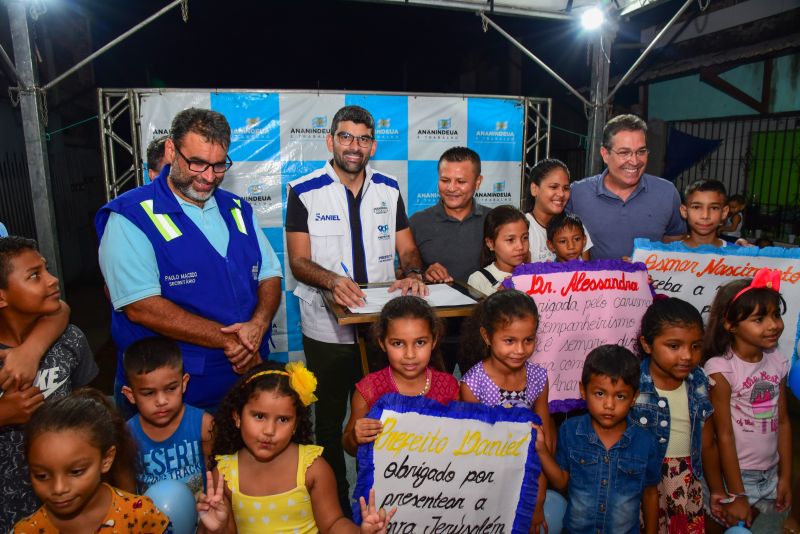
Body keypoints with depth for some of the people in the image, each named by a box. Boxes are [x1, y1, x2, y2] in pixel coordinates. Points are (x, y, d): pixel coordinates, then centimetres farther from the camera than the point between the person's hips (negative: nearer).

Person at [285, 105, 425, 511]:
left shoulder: (389, 190, 4)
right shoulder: (304, 192, -6)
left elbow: (407, 249, 6)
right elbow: (299, 261, -10)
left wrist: (413, 272, -17)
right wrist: (333, 280, -29)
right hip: (326, 330, -2)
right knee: (330, 418, 14)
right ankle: (335, 500, 35)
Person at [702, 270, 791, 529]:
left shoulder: (778, 362, -3)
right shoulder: (720, 368, -20)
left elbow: (783, 422, 5)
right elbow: (724, 435, -17)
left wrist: (785, 476, 6)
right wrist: (736, 494, -13)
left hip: (770, 474, 5)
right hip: (735, 472, -5)